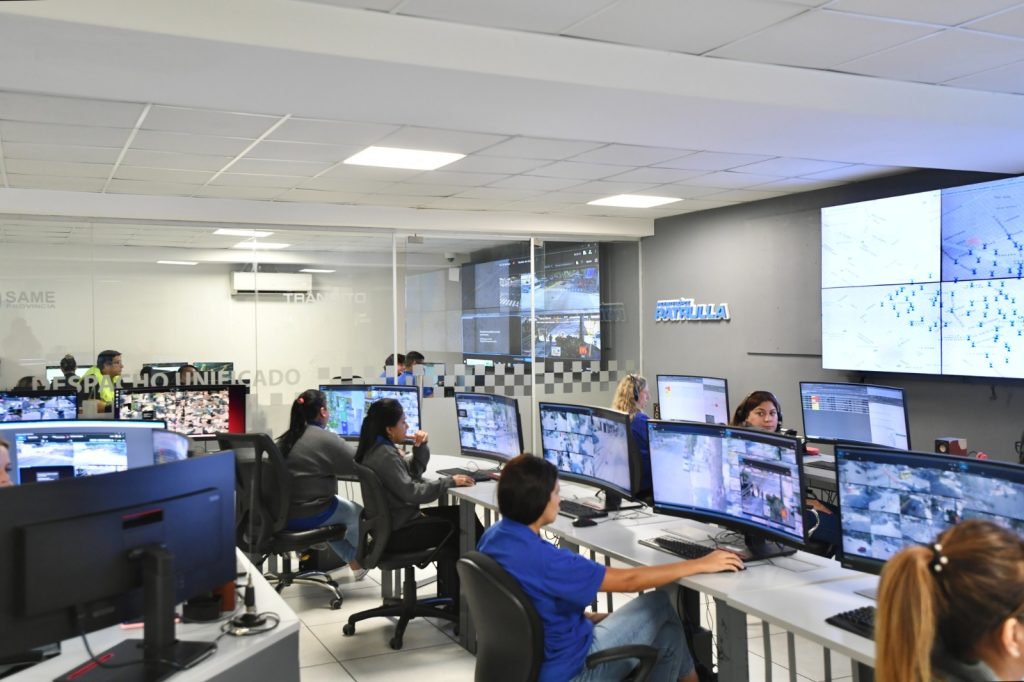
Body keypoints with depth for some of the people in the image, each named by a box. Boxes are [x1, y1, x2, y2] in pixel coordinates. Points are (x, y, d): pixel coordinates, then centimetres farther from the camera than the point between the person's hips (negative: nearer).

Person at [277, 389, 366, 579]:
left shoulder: (286, 439, 9)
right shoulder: (326, 439, -15)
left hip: (284, 513, 8)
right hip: (309, 514, -7)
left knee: (341, 507, 31)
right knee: (357, 514, 19)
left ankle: (355, 561, 35)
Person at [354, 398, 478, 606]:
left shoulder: (381, 449, 8)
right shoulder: (385, 455, -22)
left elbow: (413, 474, 16)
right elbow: (412, 493, -28)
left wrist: (420, 447, 0)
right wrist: (449, 482, -22)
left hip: (396, 522, 10)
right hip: (397, 532, -10)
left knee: (460, 515, 7)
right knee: (459, 528, -3)